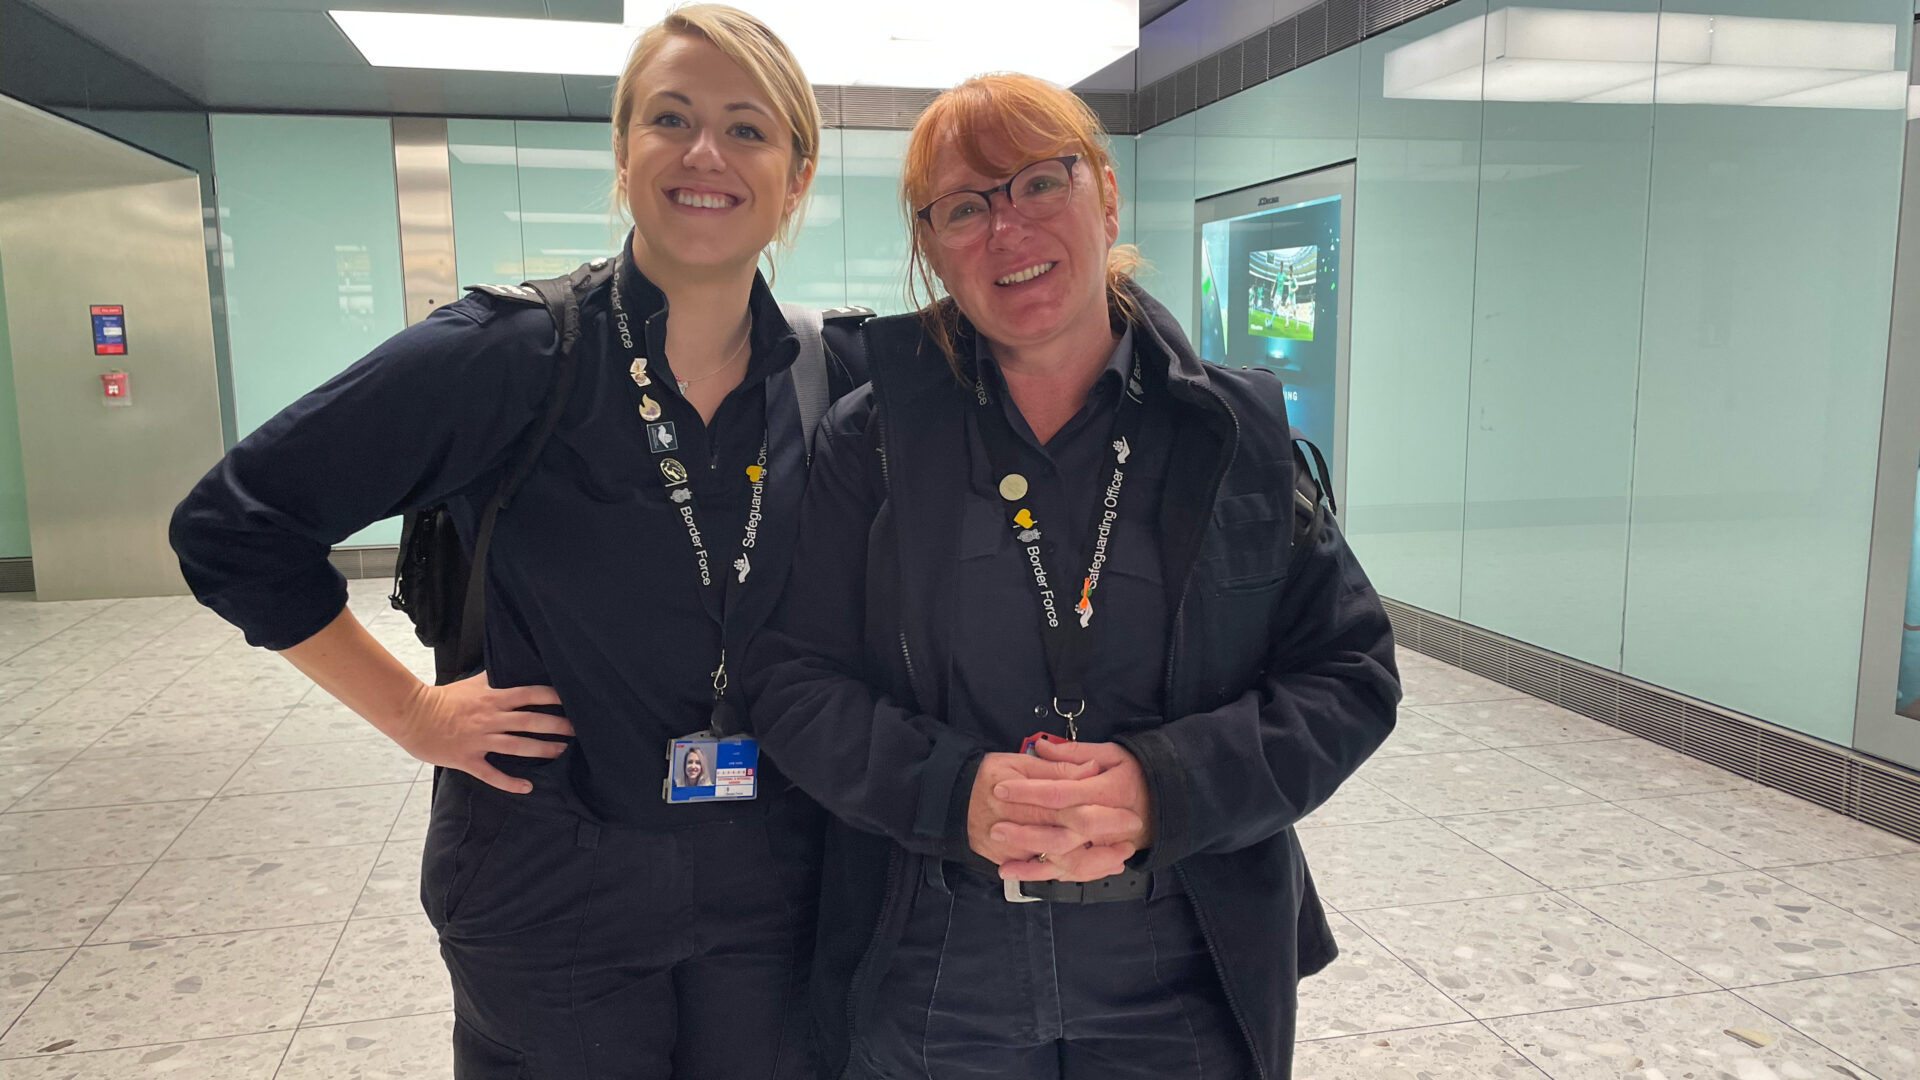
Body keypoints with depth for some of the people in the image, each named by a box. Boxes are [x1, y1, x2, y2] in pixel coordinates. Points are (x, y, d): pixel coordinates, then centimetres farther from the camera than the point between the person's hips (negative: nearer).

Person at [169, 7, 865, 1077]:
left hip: (768, 897, 3)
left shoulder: (841, 378, -4)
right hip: (552, 898, -2)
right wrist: (413, 712, -6)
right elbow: (231, 526, -6)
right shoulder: (507, 358, -14)